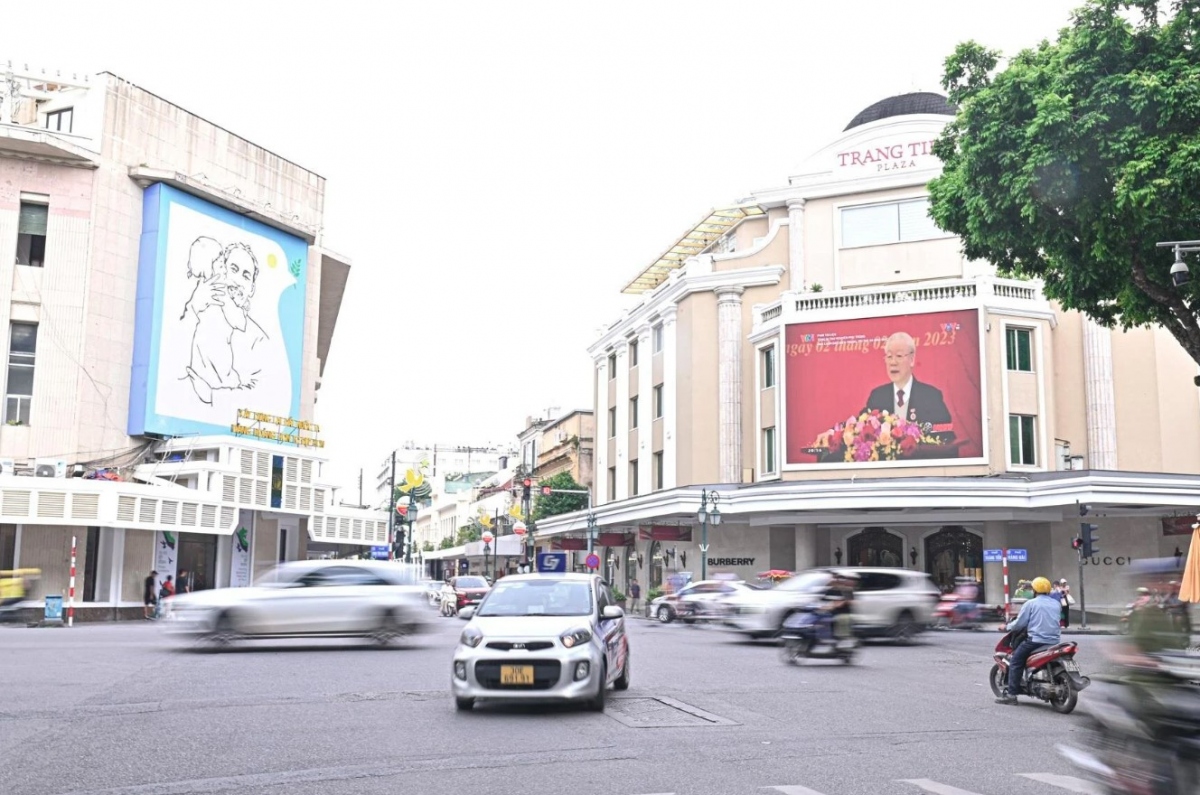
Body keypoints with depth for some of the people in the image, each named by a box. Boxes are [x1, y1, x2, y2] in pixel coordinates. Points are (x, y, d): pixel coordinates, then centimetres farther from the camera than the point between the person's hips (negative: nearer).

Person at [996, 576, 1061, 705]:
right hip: (1054, 641, 6)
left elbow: (1019, 623, -6)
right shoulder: (1056, 604, 11)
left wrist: (1007, 627, 11)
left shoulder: (1031, 604, -5)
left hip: (1036, 640, -6)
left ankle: (1011, 693, -7)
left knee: (1015, 661, 2)